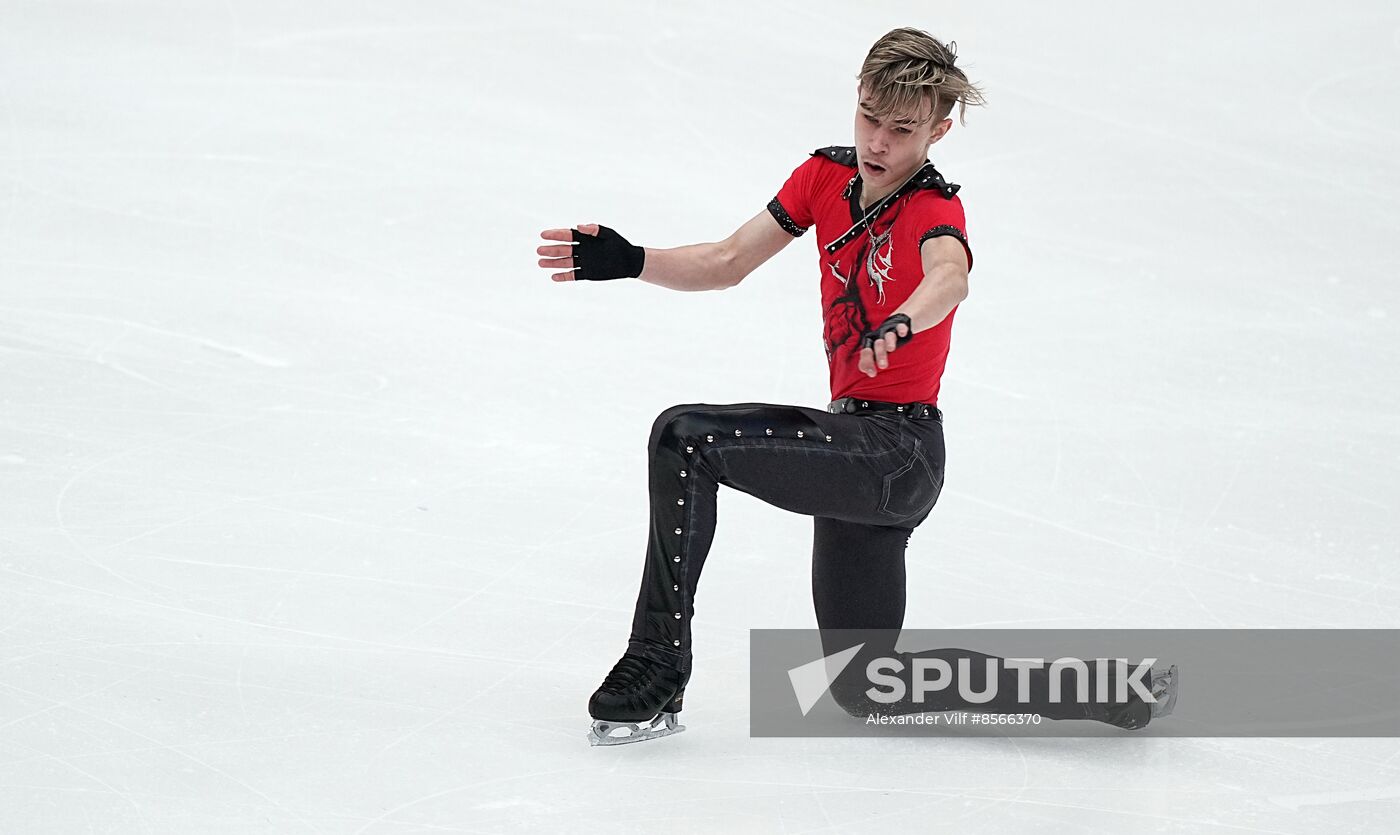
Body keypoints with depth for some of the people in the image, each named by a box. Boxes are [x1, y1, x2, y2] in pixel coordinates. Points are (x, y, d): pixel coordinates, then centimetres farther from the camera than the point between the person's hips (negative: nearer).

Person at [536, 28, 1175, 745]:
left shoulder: (933, 208, -17)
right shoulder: (826, 177, 5)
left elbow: (950, 276, -40)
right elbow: (727, 264, 9)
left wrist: (903, 322, -62)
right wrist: (630, 262, -7)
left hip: (898, 453, -9)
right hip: (858, 450, 9)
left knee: (685, 437, -21)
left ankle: (656, 675, -17)